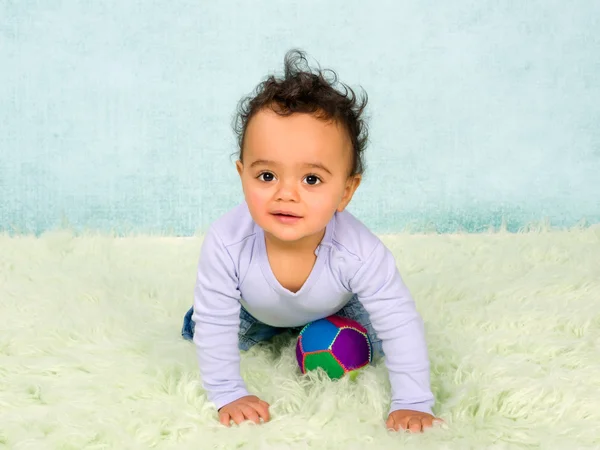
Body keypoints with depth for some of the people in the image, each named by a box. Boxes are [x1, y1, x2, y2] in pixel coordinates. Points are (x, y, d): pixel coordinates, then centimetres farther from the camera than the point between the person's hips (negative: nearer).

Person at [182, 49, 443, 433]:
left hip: (337, 306, 0)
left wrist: (412, 404, -30)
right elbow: (215, 324, -30)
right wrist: (228, 395, -24)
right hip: (256, 310, 1)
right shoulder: (226, 243, -43)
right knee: (201, 330, -3)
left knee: (387, 337, -8)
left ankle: (325, 328, 24)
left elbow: (401, 324, -33)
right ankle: (271, 330, 27)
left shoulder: (360, 252, -44)